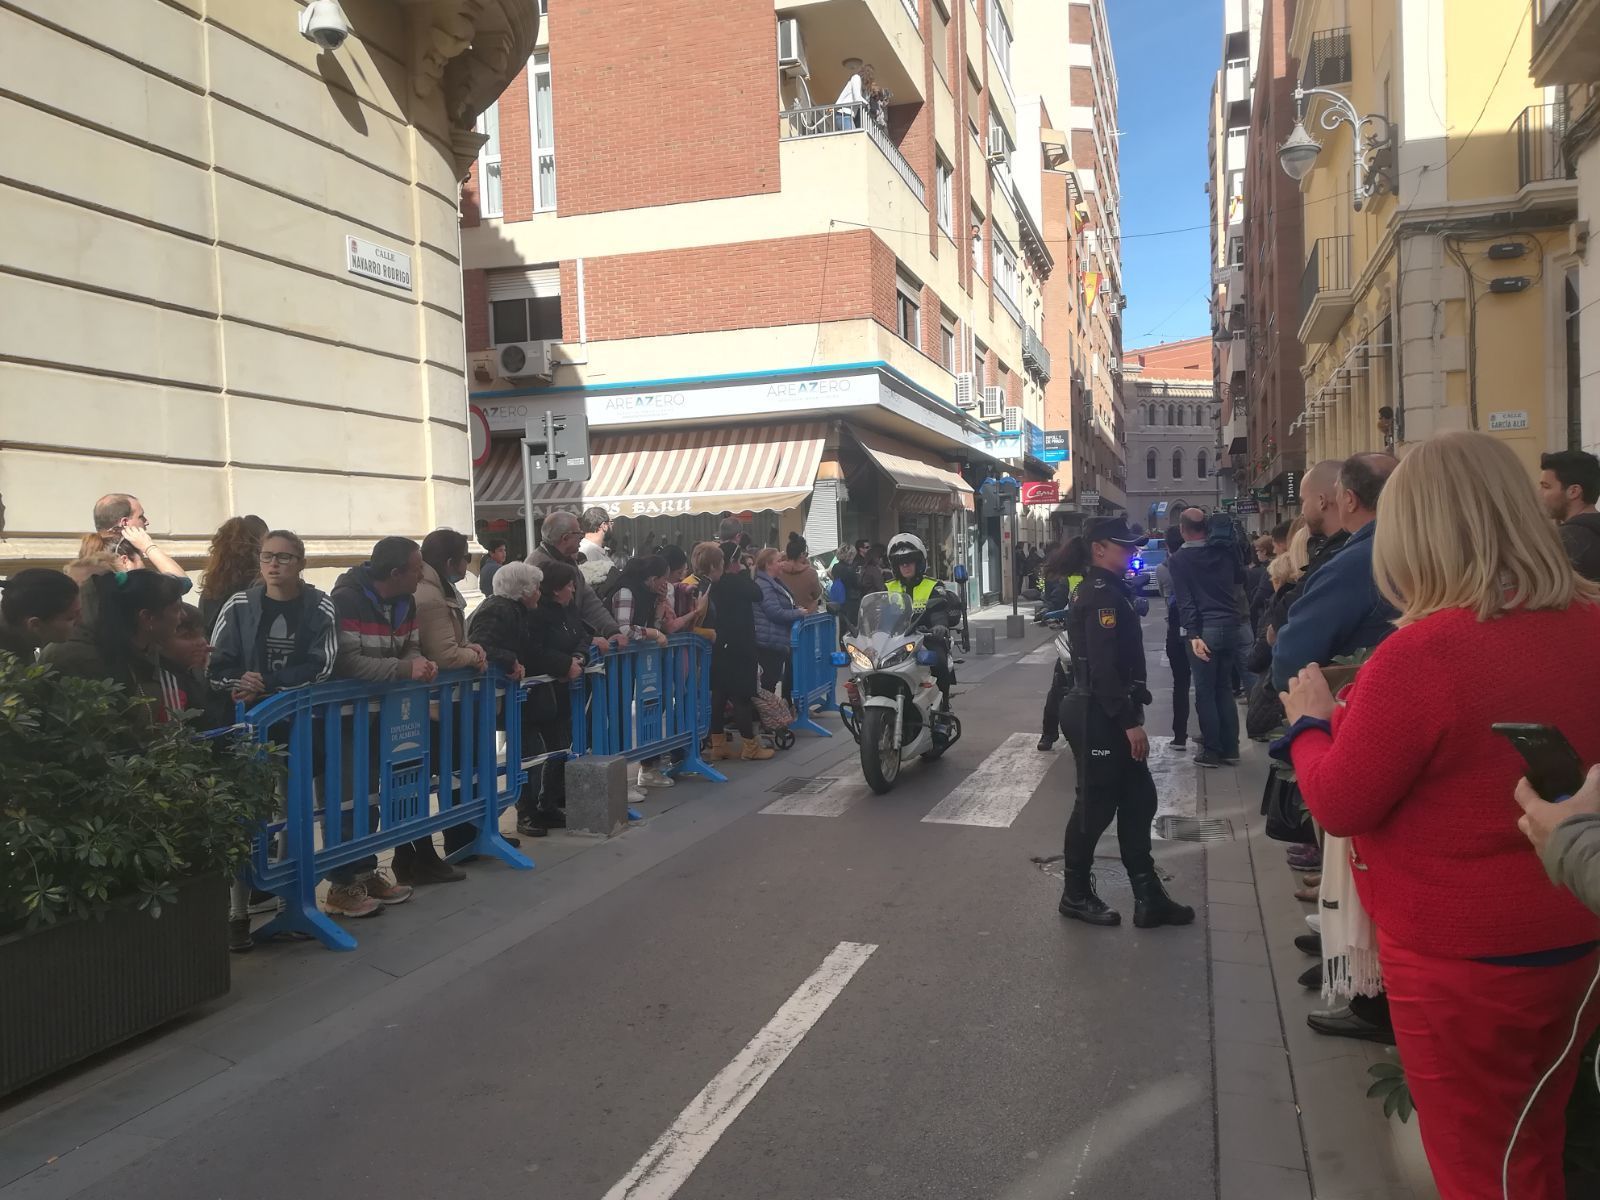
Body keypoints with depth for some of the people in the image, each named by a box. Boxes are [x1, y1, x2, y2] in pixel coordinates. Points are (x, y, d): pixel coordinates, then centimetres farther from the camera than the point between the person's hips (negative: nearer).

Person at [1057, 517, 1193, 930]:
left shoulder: (1104, 590, 15)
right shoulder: (1102, 594, -17)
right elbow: (1103, 667, -24)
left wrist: (1129, 716, 18)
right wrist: (1130, 721, -23)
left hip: (1105, 714, 10)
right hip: (1098, 717, -10)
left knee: (1138, 801, 10)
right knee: (1096, 805, 2)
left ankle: (1149, 898, 15)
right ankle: (1076, 895, 17)